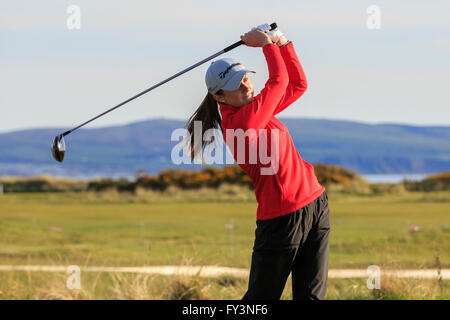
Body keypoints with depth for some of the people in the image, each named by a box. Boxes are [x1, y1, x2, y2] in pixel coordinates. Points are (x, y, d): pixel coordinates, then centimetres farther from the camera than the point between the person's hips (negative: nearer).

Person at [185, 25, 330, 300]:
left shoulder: (258, 108, 10)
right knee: (261, 298, 1)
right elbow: (279, 80, -15)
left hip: (316, 206, 9)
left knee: (311, 296, 4)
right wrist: (266, 43, -1)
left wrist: (282, 42, 10)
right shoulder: (242, 122, -18)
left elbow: (298, 84, 21)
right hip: (283, 219, -8)